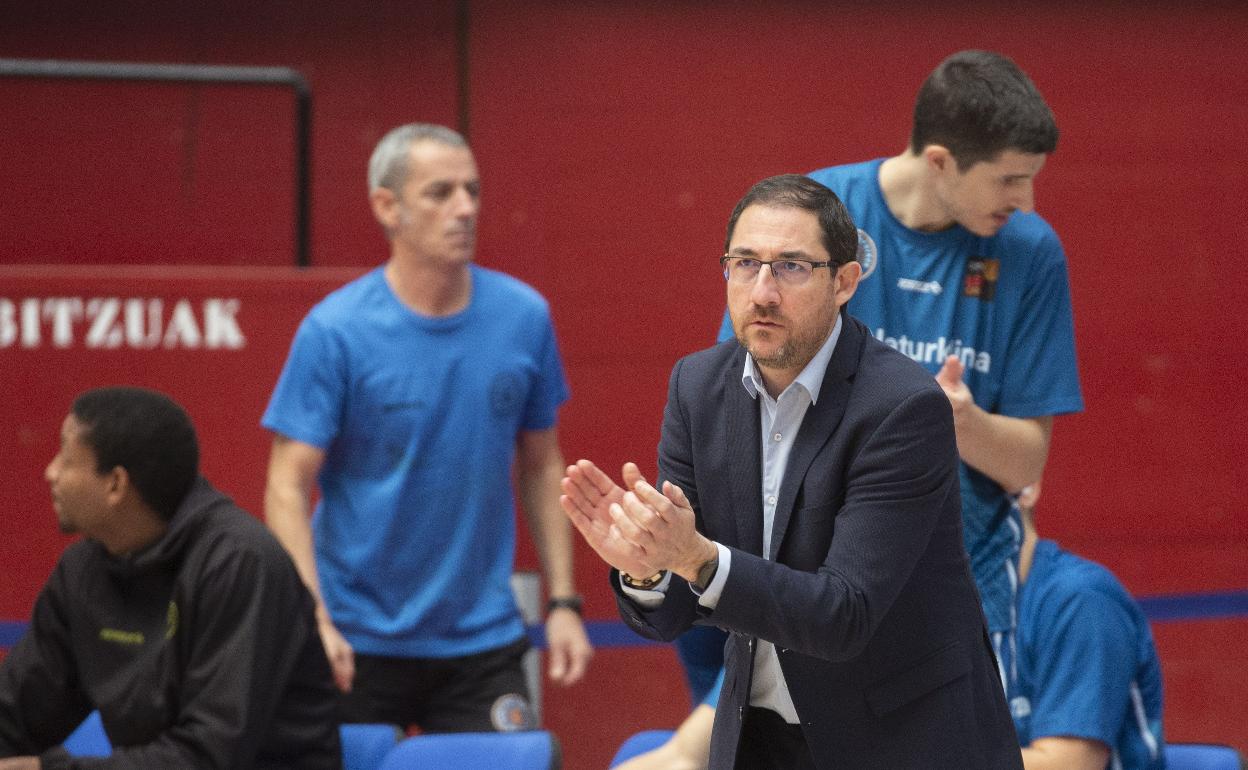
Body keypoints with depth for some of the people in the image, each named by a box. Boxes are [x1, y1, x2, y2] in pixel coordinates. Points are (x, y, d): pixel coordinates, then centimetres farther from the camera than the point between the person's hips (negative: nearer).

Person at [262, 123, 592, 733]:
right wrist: (314, 620, -23)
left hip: (483, 641, 3)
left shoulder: (524, 317, 1)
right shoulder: (334, 331, -10)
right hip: (357, 646, -2)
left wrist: (563, 602, 5)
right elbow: (288, 488, -11)